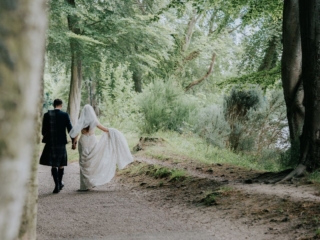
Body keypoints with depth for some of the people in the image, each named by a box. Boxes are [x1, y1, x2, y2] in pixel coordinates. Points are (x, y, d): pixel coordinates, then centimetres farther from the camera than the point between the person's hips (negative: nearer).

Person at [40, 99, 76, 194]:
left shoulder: (47, 115, -3)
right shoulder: (65, 115, -5)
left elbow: (44, 130, -1)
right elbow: (70, 129, -5)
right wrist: (73, 142, 3)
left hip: (50, 143, 0)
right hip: (61, 143, 0)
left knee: (53, 165, 4)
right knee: (61, 164, 16)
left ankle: (57, 185, -6)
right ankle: (60, 183, 26)